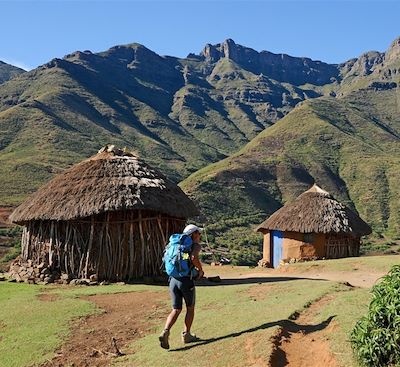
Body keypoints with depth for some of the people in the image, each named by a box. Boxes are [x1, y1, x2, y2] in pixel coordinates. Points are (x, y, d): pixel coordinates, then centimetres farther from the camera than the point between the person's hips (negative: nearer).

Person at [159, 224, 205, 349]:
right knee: (190, 308, 16)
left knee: (176, 310, 9)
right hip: (186, 280, -6)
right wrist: (200, 269, -6)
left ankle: (165, 333, -11)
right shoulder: (196, 245, -2)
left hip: (173, 279, 6)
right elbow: (194, 257, -24)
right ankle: (186, 335, 22)